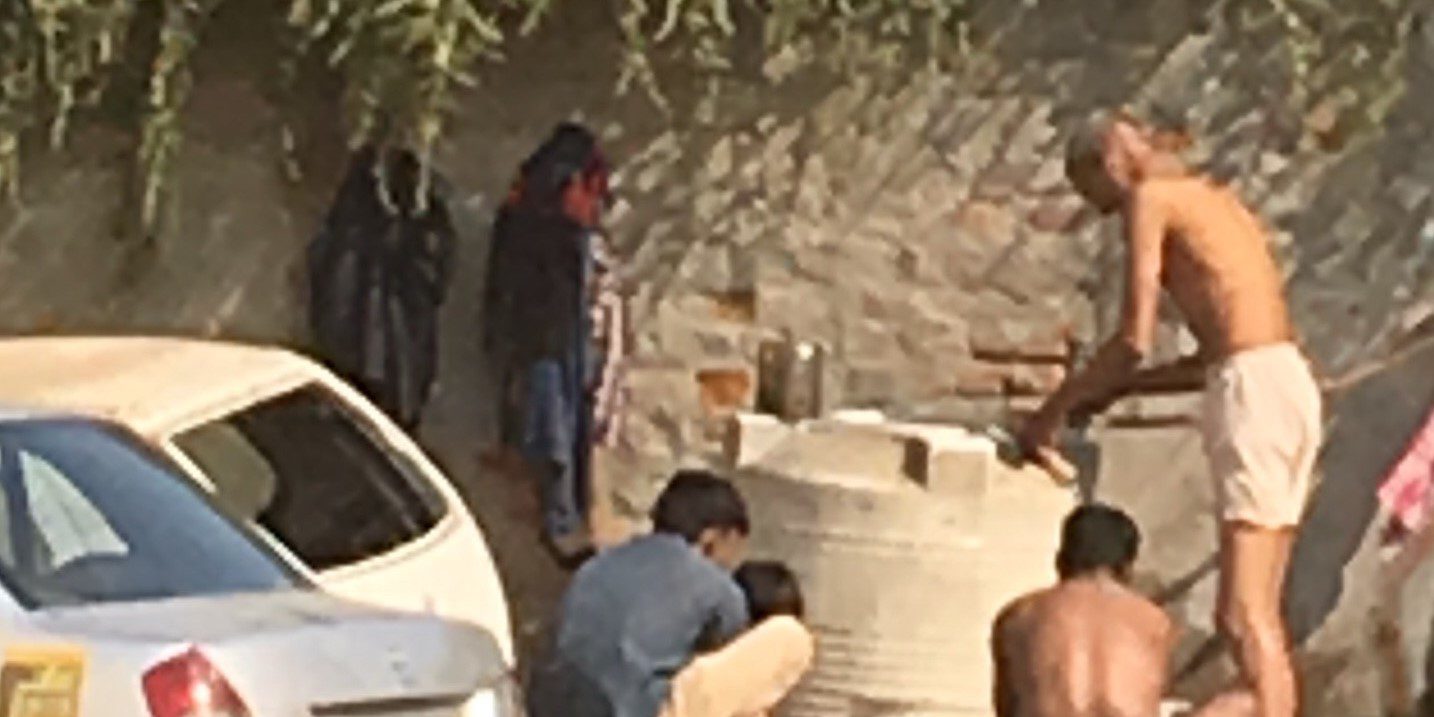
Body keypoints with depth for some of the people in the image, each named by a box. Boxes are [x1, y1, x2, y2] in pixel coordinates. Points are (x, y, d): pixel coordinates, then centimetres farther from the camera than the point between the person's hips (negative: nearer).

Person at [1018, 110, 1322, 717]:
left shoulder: (1149, 197, 1)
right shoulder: (1219, 202, 27)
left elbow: (1135, 338, -7)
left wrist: (1056, 408, 4)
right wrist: (1117, 389, 27)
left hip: (1252, 395, -9)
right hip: (1291, 388, 9)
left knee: (1242, 618, -12)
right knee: (1259, 618, 9)